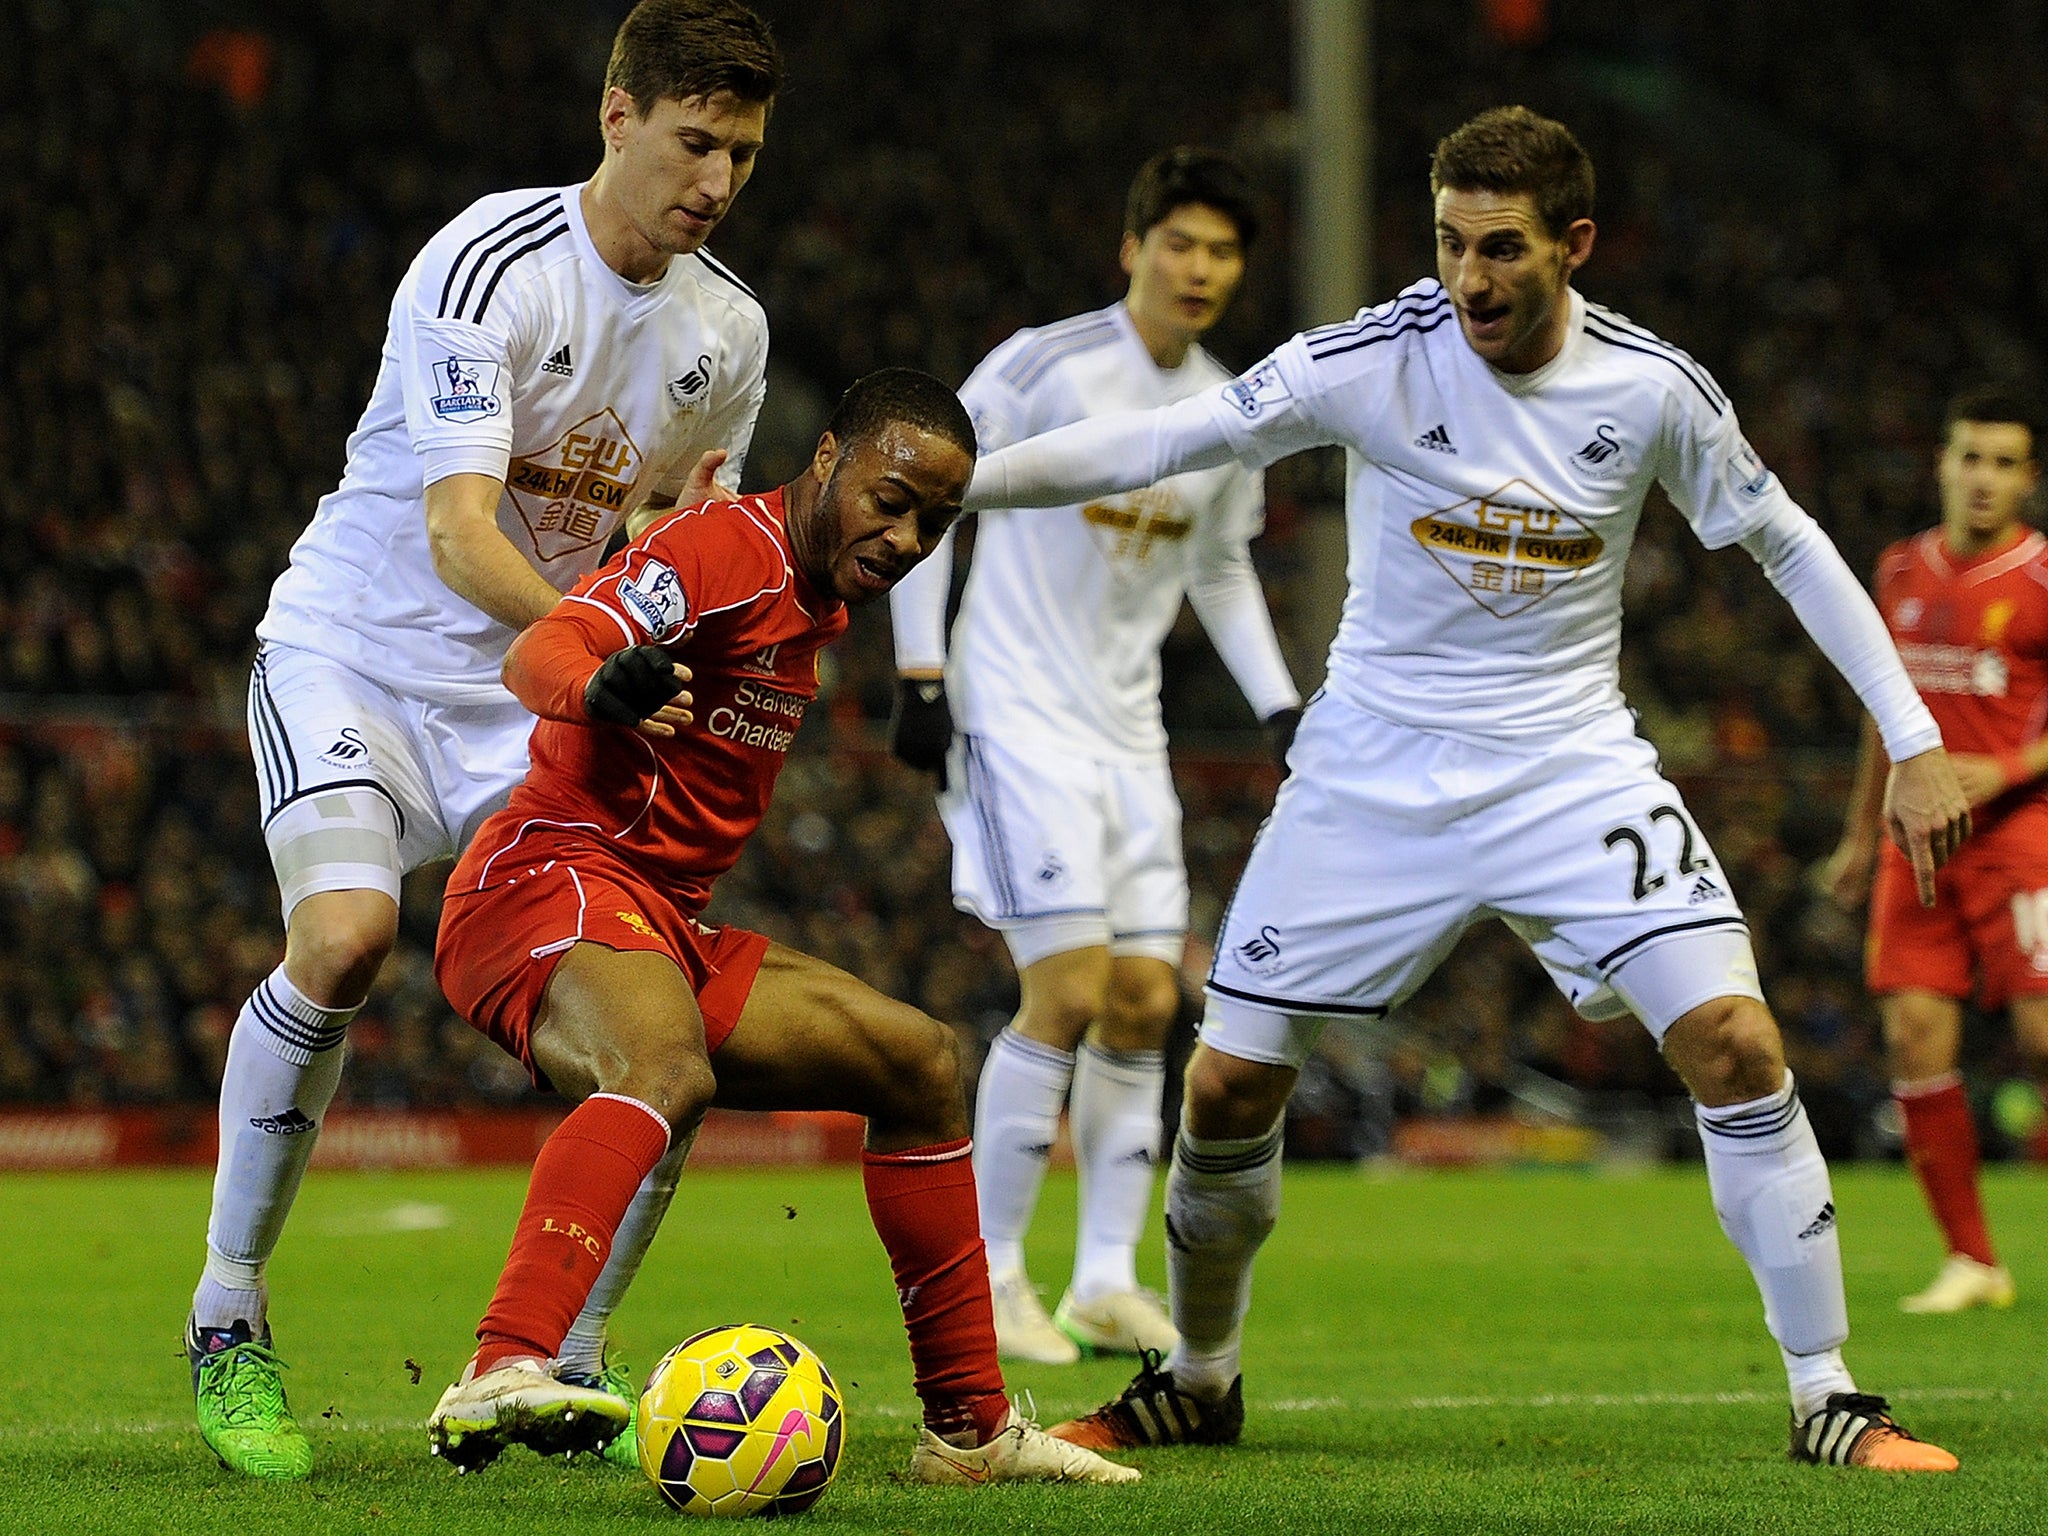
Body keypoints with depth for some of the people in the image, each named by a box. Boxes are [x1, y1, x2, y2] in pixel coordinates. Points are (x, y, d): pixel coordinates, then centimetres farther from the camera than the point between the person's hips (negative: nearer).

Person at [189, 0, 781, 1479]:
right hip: (352, 649, -6)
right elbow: (458, 534, -31)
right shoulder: (487, 266, -20)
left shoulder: (728, 328, 1)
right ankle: (228, 1316, -14)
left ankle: (572, 1357, 7)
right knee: (343, 933, -30)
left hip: (531, 695, 6)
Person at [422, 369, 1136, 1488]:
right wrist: (602, 687, -48)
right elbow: (538, 652, -30)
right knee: (669, 1066, -39)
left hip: (666, 930, 10)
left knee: (917, 1060, 13)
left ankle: (971, 1429, 16)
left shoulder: (821, 602, 16)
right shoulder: (727, 548, -12)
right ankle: (499, 1377, -56)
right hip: (552, 878, -10)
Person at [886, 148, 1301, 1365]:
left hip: (1129, 730, 7)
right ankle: (992, 1276, -4)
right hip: (1018, 713, -7)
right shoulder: (1047, 366, -11)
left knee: (1147, 999, 1)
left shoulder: (1228, 414, 9)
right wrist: (921, 674, -12)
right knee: (1071, 990, -14)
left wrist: (1281, 706, 13)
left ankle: (1108, 1282, 7)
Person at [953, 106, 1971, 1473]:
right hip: (1374, 778, 0)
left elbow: (1785, 543, 4)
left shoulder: (1651, 388, -9)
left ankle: (1827, 1400, -5)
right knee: (1229, 1085, 0)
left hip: (1572, 770, 0)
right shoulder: (1373, 362, -14)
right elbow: (1163, 442, -14)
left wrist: (1915, 742, 2)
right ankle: (1198, 1383, 26)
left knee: (1738, 1046, -17)